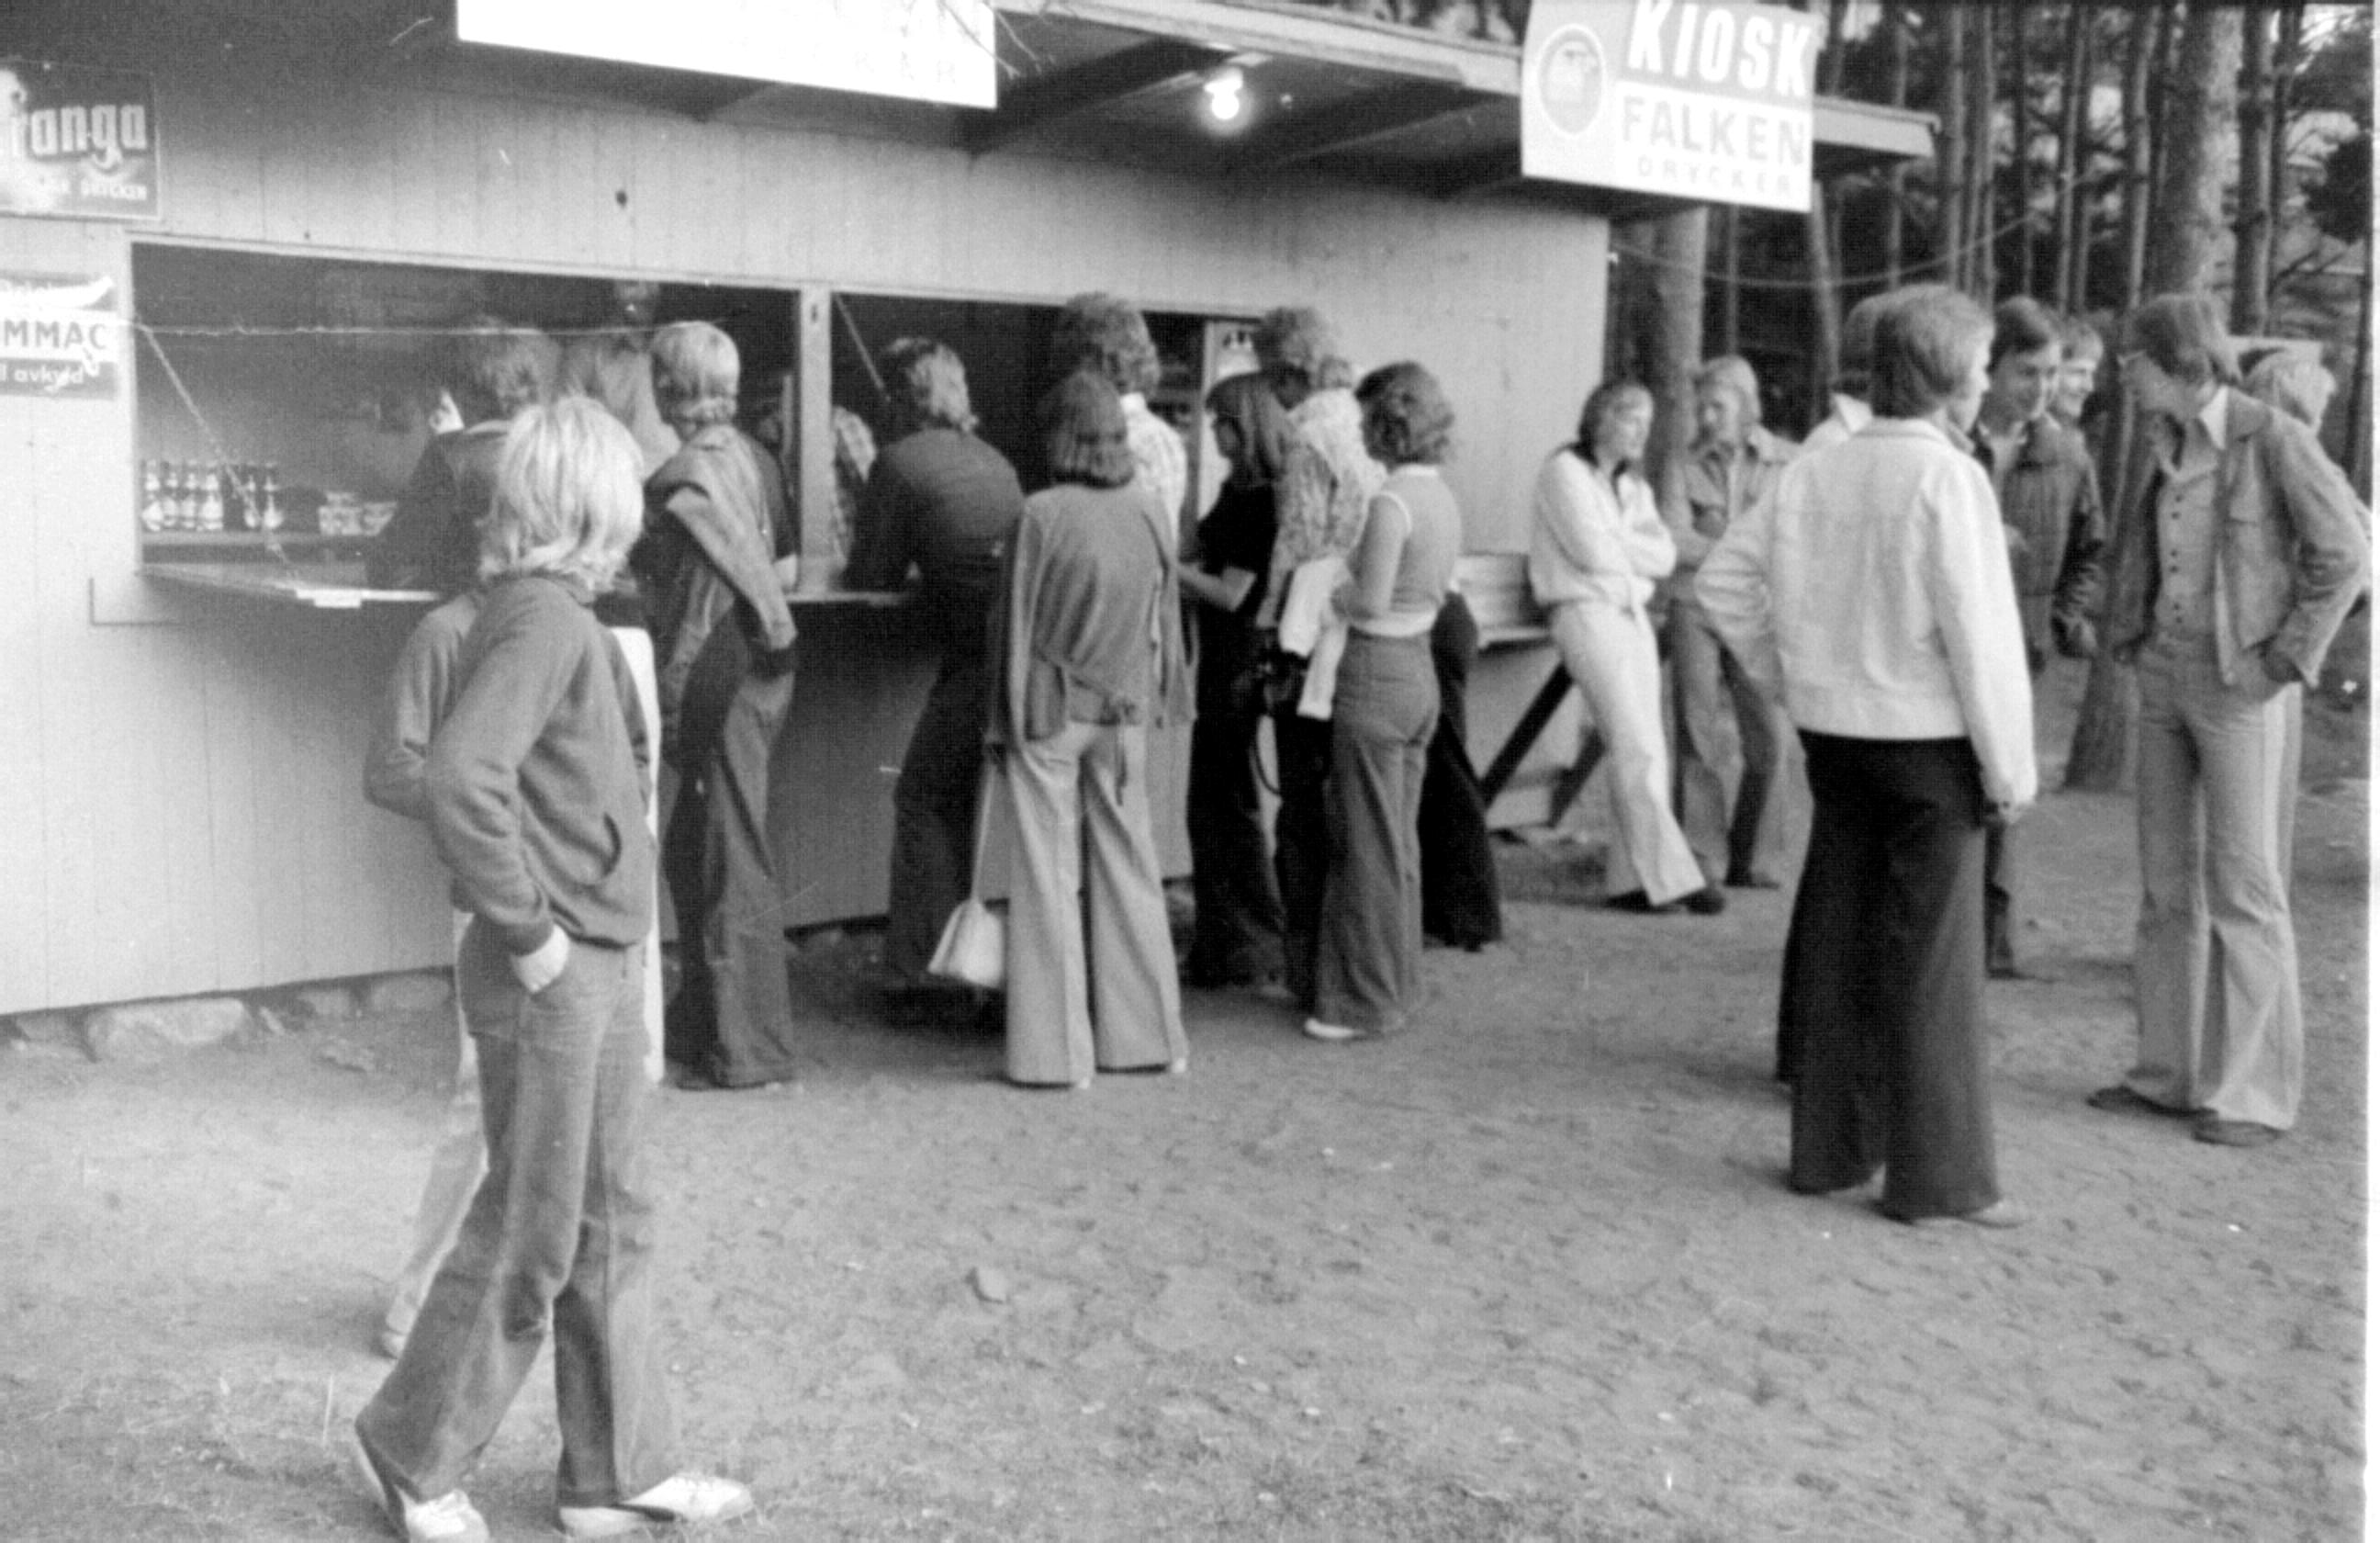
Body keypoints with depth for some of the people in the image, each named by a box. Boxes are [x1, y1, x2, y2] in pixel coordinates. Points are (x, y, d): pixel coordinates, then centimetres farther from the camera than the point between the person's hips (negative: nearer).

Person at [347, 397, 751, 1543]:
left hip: (600, 964, 9)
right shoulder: (544, 619, -18)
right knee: (530, 1232, 4)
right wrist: (527, 930, -22)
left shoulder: (561, 616, 11)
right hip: (549, 975, -9)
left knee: (613, 1221, 15)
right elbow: (458, 779, -31)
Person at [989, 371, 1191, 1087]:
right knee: (1129, 866, 13)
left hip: (1050, 713, -4)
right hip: (1124, 714, 4)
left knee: (1051, 875, 4)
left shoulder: (1042, 513, -13)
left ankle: (1058, 1048, 9)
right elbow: (1165, 618, 5)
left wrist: (1004, 719, 0)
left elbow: (1016, 623, -8)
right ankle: (1147, 1033, 20)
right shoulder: (1146, 510, -1)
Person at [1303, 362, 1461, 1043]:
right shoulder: (1441, 496, 9)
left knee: (1370, 843, 1)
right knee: (1399, 838, 17)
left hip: (1377, 671, -9)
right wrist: (1344, 584, 8)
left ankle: (1369, 1001, 9)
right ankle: (1397, 982, 27)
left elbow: (1371, 599, -22)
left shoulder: (1391, 502, -18)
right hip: (1419, 667, 9)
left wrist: (1326, 590, -3)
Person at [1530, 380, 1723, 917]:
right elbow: (1591, 550, -15)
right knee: (1636, 750, -13)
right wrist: (1637, 546, 2)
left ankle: (1630, 879, 4)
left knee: (1646, 753, 1)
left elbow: (1665, 556, 7)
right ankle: (1670, 877, -12)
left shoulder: (1631, 484, 20)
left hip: (1633, 614, 8)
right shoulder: (1565, 470, -3)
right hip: (1587, 613, -8)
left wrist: (1616, 543, -8)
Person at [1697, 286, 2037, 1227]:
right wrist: (2011, 766, -9)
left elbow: (1723, 577, 9)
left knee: (1837, 941, 14)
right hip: (1928, 739, -6)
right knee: (1931, 961, 3)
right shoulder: (1946, 477, -15)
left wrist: (1785, 677, 13)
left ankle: (1830, 1150, 25)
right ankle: (1940, 1177, 13)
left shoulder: (1815, 471, 4)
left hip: (1833, 731, 6)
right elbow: (1979, 632, -17)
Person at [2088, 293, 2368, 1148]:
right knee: (2166, 882, 10)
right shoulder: (2169, 445, 8)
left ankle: (2256, 1091, 8)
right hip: (2164, 678, 7)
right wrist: (2127, 630, 11)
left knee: (2241, 887, -2)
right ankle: (2171, 1071, 20)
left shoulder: (2274, 438, -13)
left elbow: (2345, 553, -12)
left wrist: (2284, 659, -13)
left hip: (2241, 686, -7)